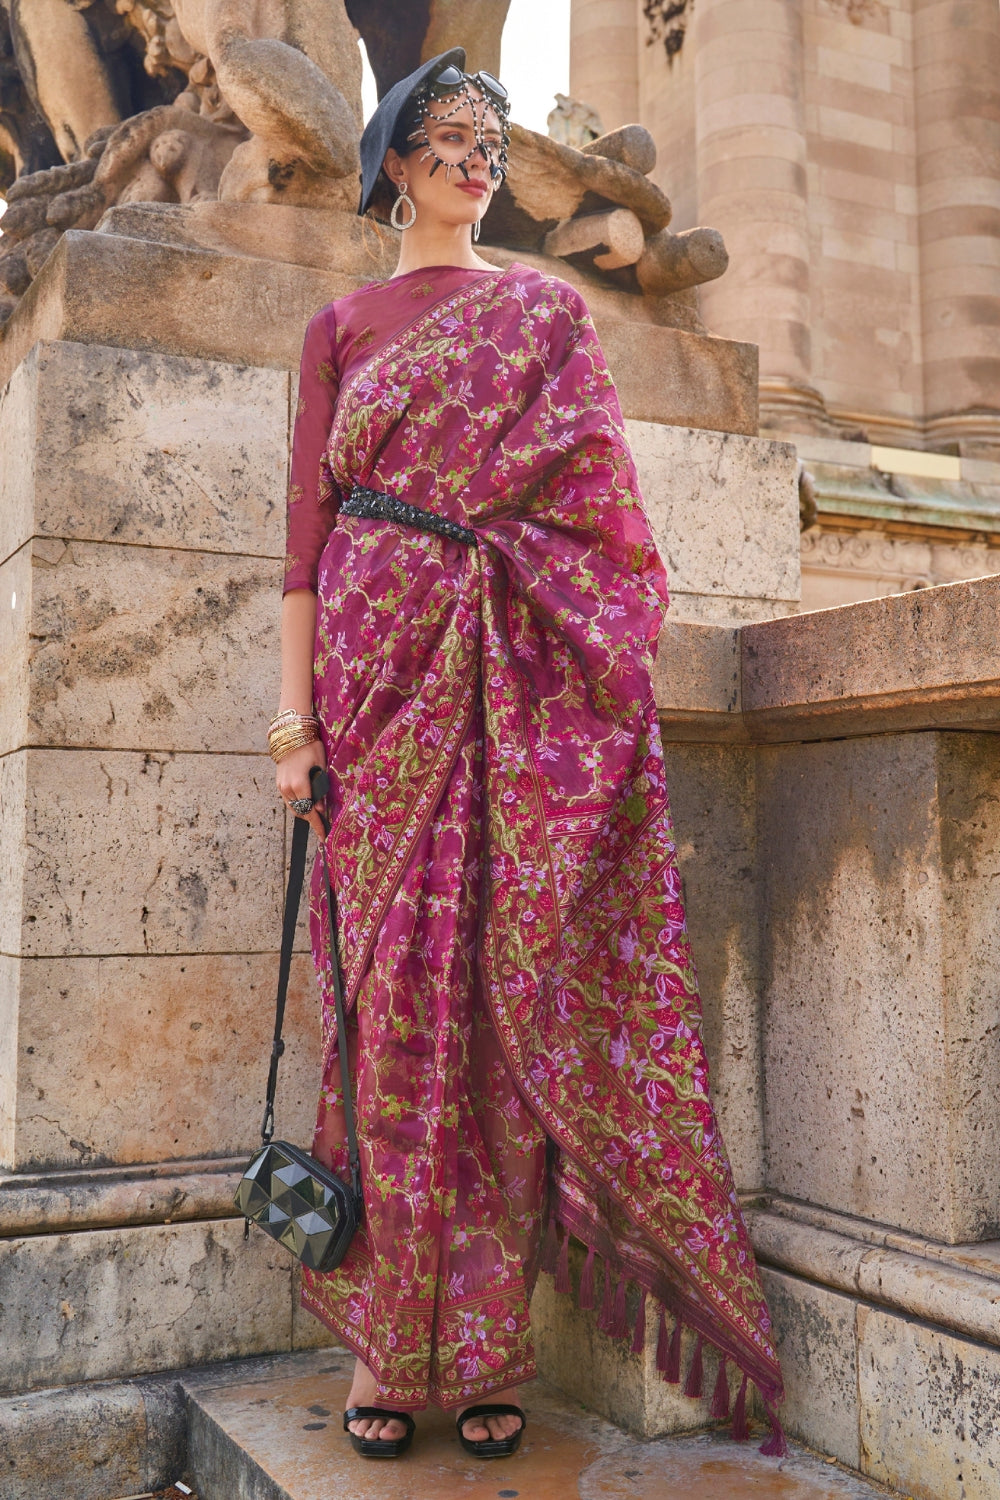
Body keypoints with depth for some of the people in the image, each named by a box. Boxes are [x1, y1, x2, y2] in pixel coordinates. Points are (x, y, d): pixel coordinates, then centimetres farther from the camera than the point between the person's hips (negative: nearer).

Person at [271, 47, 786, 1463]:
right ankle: (385, 1336, 7)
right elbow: (308, 525, 7)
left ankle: (485, 1344, 5)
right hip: (379, 666, 0)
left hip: (514, 680, 0)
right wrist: (294, 718, -2)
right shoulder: (340, 324, 15)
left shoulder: (548, 309, 16)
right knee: (392, 986, -3)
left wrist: (600, 665, -5)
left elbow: (597, 500, 9)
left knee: (505, 983, -4)